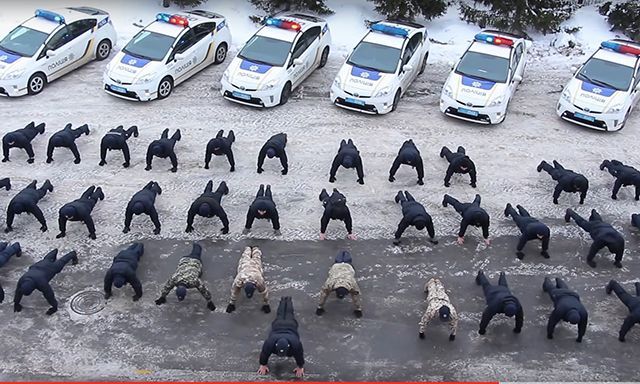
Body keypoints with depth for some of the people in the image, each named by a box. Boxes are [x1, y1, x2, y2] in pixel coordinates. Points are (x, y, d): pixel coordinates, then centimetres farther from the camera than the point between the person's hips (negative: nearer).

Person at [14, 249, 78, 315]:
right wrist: (16, 303, -13)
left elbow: (49, 294, -38)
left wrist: (54, 307, -31)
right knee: (46, 260, 37)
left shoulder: (41, 283, -46)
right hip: (38, 266, 4)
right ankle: (55, 251, 67)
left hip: (51, 267, -4)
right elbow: (18, 291, -18)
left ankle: (73, 254, 53)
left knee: (60, 262, 25)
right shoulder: (22, 280, -35)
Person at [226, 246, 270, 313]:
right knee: (246, 256, 38)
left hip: (255, 263, 0)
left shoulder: (259, 280, -47)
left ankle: (255, 249, 70)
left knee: (256, 257, 37)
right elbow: (234, 291, -28)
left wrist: (266, 304, -21)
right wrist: (231, 303, -19)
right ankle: (248, 249, 71)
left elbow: (264, 292, -31)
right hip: (244, 263, 0)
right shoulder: (239, 279, -45)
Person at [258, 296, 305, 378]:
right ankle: (283, 300, 65)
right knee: (280, 314, 35)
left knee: (289, 313, 34)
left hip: (291, 325, -1)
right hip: (277, 325, 1)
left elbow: (300, 354, -27)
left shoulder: (295, 343, -46)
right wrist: (263, 365, -16)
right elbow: (264, 353, -25)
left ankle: (288, 300, 64)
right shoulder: (270, 342, -43)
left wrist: (300, 367, -17)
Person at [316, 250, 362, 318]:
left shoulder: (352, 283, -47)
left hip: (348, 267, 0)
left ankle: (346, 253, 65)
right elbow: (323, 293, -31)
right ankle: (342, 253, 65)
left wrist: (358, 309, -27)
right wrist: (320, 307, -24)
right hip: (336, 267, 0)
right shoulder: (330, 283, -45)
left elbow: (356, 296, -33)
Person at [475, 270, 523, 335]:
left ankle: (502, 275, 65)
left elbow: (520, 317, -24)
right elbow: (486, 316, -38)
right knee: (486, 285, 30)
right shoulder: (495, 305, -48)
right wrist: (482, 329, -29)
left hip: (503, 291, 2)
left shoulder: (517, 304, -40)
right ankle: (481, 274, 58)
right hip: (491, 292, -2)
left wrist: (518, 328, -17)